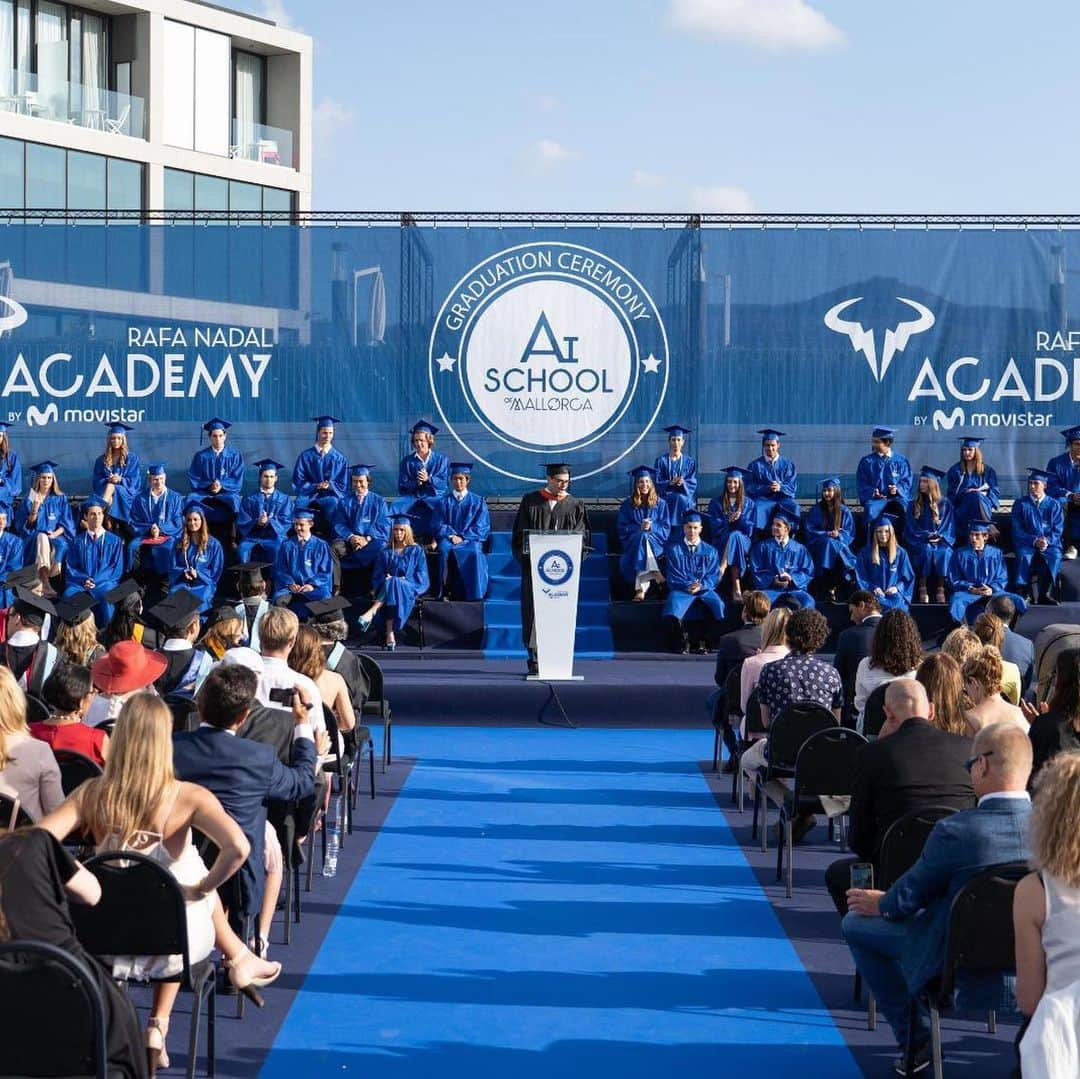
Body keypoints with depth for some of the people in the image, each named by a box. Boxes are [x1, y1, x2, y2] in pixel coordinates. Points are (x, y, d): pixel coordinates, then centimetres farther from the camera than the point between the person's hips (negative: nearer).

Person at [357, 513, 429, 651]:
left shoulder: (417, 551, 11)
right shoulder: (385, 552, 17)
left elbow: (421, 577, 4)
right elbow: (377, 577, 12)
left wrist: (404, 580, -12)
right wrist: (386, 579, -10)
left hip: (409, 590, -1)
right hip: (386, 588, 1)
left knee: (393, 584, -36)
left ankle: (371, 613, -52)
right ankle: (390, 636, -47)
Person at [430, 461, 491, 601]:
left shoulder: (478, 502, 14)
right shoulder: (443, 502, 17)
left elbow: (482, 527, 5)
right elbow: (437, 525, 9)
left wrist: (463, 537, -9)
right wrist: (451, 536, -10)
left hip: (470, 540, -1)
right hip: (448, 539, 1)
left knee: (474, 552, -36)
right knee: (445, 550, -35)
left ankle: (473, 594, -35)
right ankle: (446, 592, -36)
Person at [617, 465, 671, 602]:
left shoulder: (660, 504, 10)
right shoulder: (627, 505, 9)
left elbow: (666, 529, 6)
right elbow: (622, 528, 5)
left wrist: (651, 527, -14)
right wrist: (639, 528, -13)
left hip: (656, 542, -1)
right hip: (633, 542, 1)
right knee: (641, 537, -36)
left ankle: (641, 588, -48)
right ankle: (655, 574, -49)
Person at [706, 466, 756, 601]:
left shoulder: (748, 503, 13)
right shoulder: (716, 502, 12)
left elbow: (750, 528, 3)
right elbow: (714, 526, 2)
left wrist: (739, 518, -15)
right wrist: (729, 520, -14)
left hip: (743, 541, 0)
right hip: (721, 541, 0)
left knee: (734, 536, -36)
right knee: (733, 535, -37)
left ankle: (720, 573, -50)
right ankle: (736, 588, -48)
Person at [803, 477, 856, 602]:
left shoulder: (844, 511, 11)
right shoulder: (815, 510, 8)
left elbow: (850, 533, 6)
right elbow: (810, 532, 3)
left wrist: (838, 535, -15)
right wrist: (827, 534, -12)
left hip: (840, 544, 1)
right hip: (819, 545, -1)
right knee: (829, 543, -34)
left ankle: (833, 587, -31)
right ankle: (827, 589, -36)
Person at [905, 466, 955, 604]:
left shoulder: (945, 504, 11)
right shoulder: (914, 505, 11)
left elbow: (949, 527, 7)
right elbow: (911, 528, 4)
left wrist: (939, 536, -12)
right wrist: (927, 536, -11)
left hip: (941, 542, 0)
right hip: (921, 543, 0)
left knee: (944, 552, -34)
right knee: (926, 551, -34)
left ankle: (940, 588, -31)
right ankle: (922, 588, -32)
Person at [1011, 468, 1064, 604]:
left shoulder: (1054, 505, 11)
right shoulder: (1020, 504, 10)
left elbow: (1058, 530, 5)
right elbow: (1017, 531, 3)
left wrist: (1047, 541, -16)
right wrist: (1034, 540, -13)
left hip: (1050, 544, 0)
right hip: (1027, 544, 0)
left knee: (1055, 557, -33)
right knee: (1024, 556, -34)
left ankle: (1045, 594, -28)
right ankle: (1025, 593, -35)